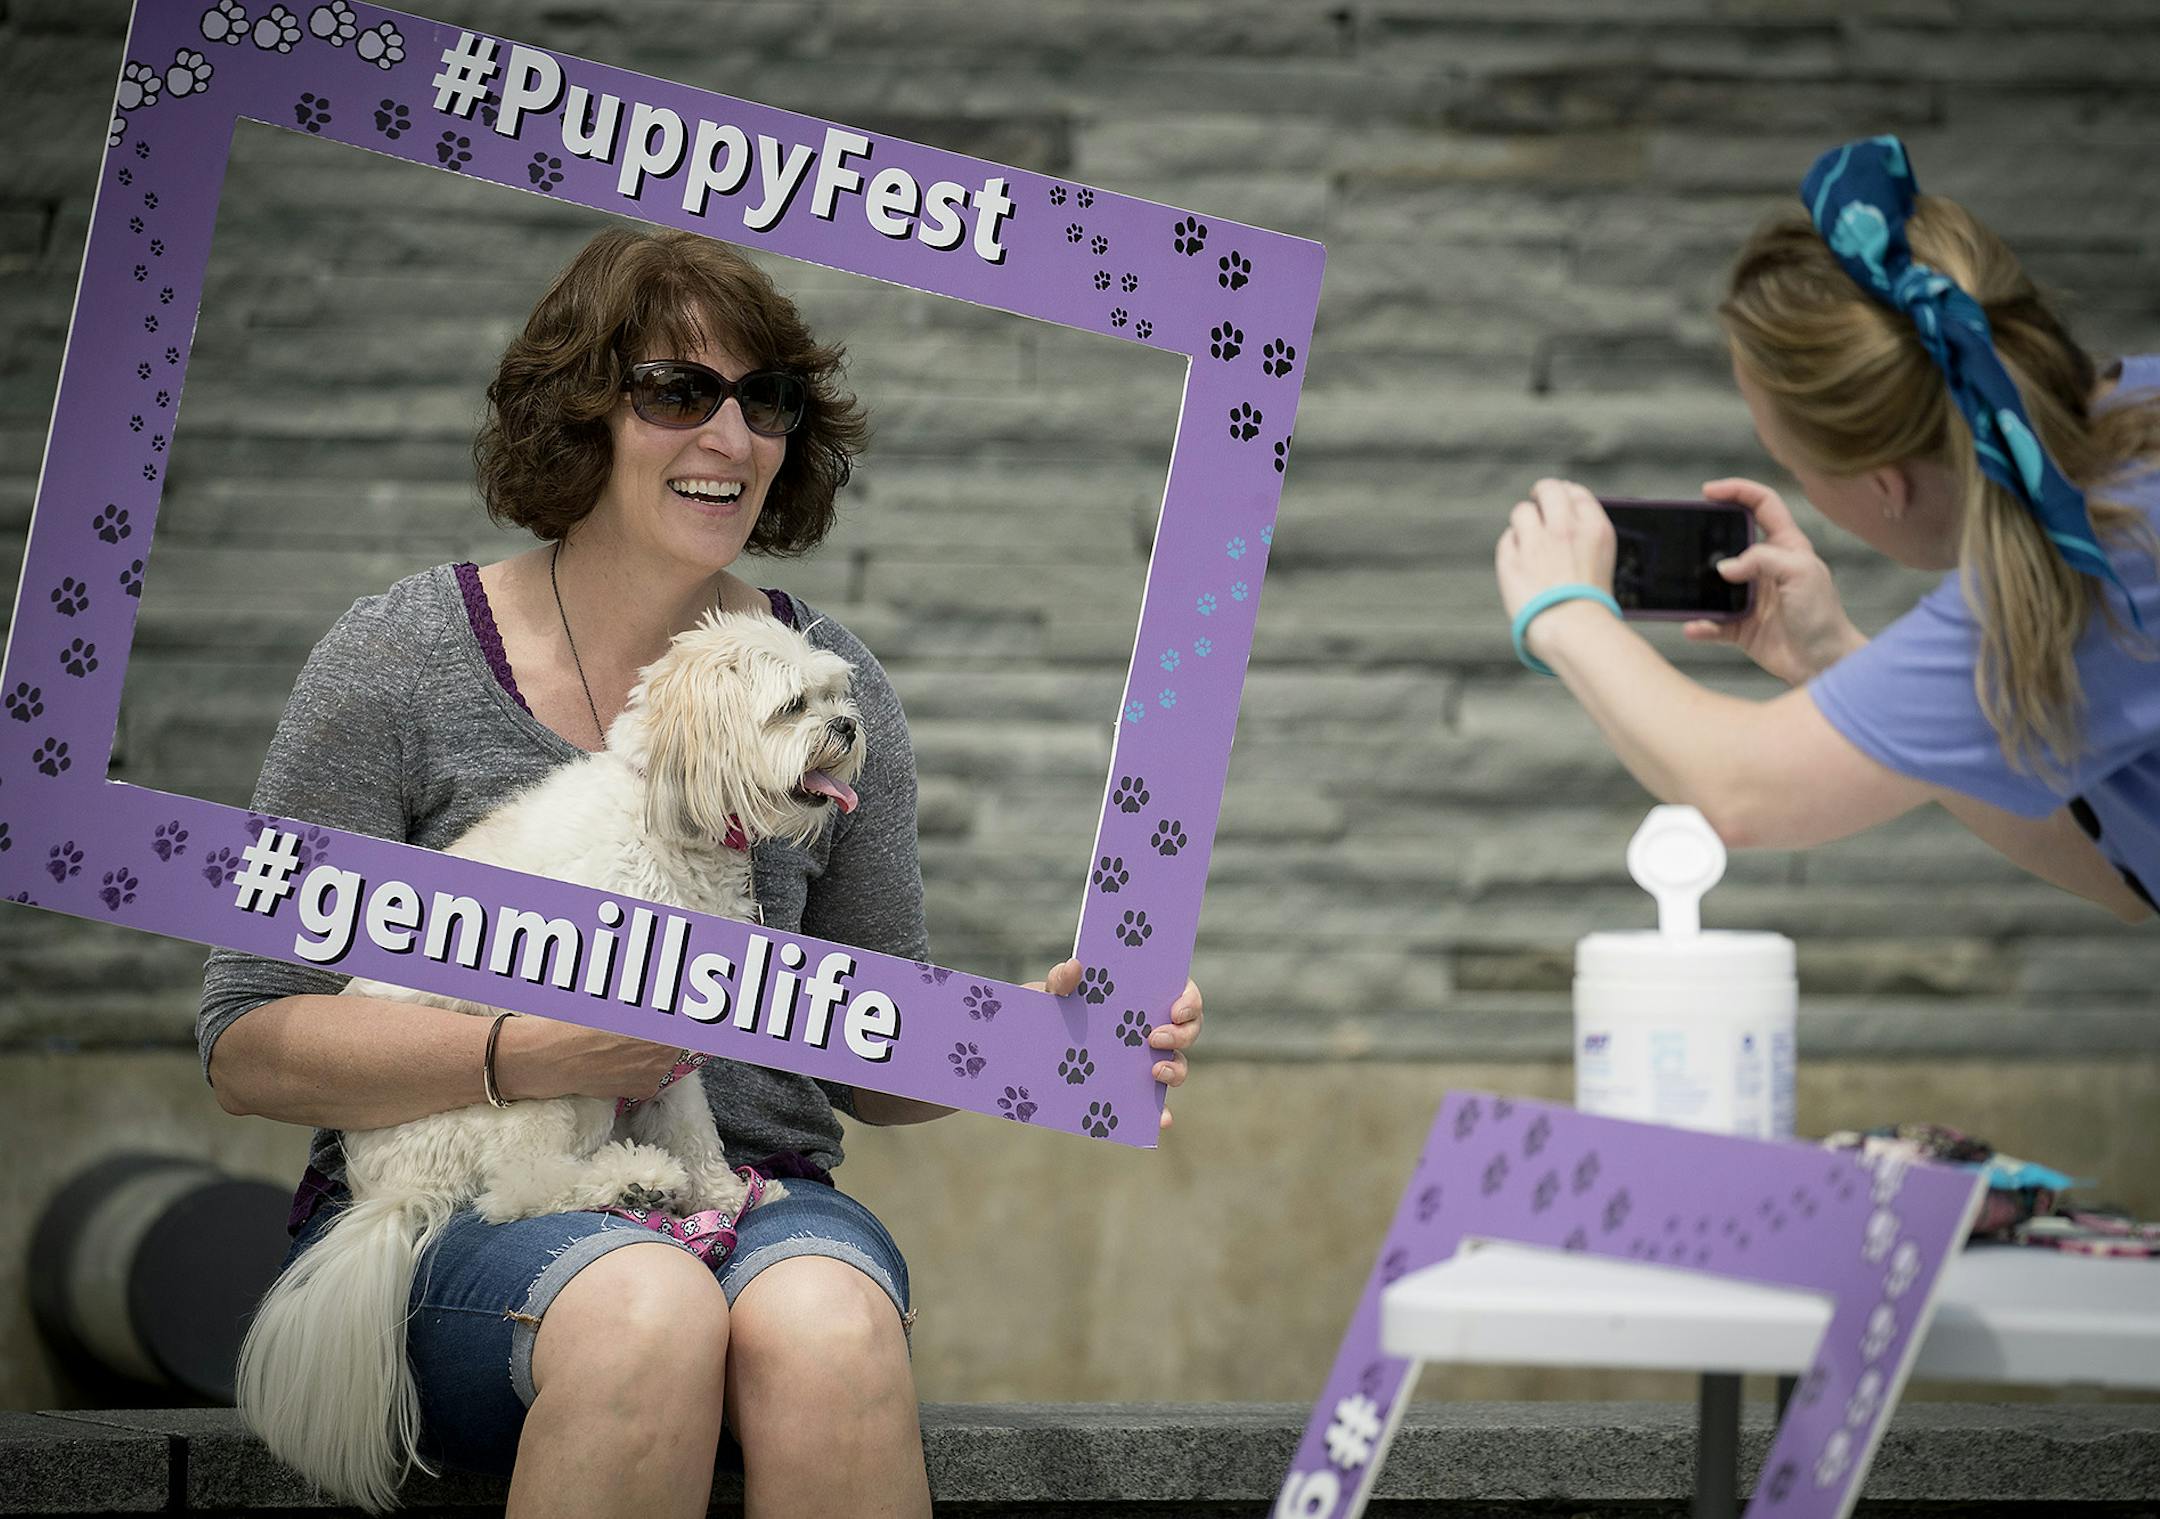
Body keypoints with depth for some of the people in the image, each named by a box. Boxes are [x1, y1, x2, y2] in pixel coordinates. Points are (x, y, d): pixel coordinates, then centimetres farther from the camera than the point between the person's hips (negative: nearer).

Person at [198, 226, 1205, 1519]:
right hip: (450, 1208, -2)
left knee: (829, 1328, -34)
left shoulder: (833, 689, 9)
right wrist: (531, 1056, -17)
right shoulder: (405, 661, 1)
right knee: (647, 1313, -37)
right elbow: (251, 1045, -2)